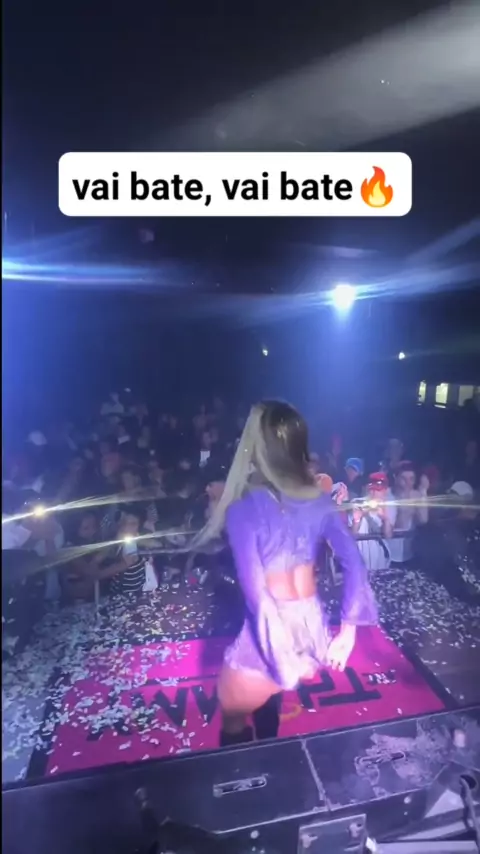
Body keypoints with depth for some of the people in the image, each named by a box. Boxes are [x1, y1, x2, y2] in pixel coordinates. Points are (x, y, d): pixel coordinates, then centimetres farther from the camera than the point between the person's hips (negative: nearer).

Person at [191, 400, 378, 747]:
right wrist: (348, 629, 0)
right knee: (266, 702, 36)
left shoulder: (244, 508, -20)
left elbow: (255, 591, -22)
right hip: (313, 625, 6)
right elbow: (355, 563, -5)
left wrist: (283, 651, -14)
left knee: (233, 721, 24)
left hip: (268, 637, -6)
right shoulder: (319, 499, -4)